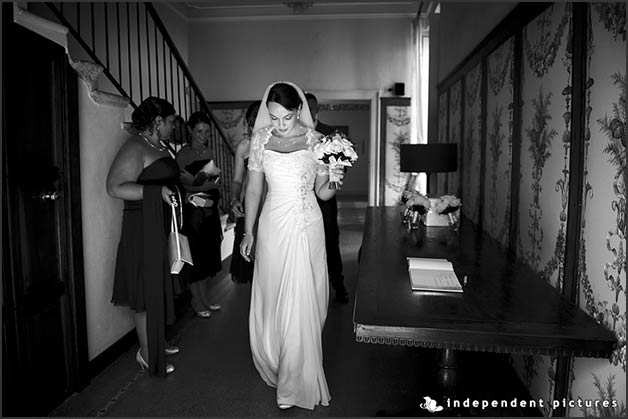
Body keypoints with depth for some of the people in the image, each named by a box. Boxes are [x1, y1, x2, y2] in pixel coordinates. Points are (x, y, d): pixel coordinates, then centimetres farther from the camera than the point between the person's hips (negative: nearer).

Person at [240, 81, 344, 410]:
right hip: (273, 228, 1)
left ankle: (298, 382, 22)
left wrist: (333, 180, -18)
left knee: (303, 304, 3)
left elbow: (323, 193, 4)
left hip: (307, 228, -1)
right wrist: (248, 232, 6)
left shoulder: (316, 141, -2)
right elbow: (253, 189, 7)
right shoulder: (260, 140, 1)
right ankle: (275, 366, 31)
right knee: (272, 299, 8)